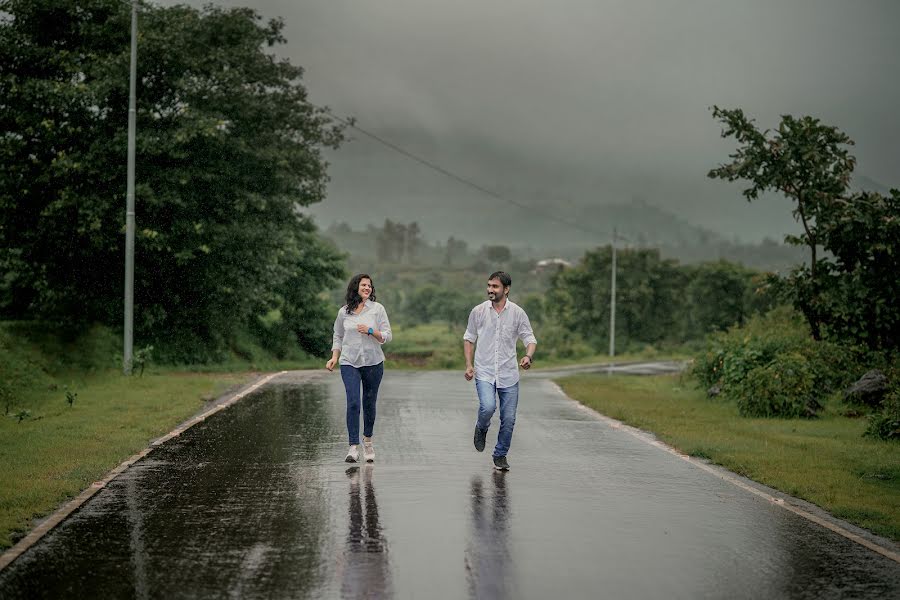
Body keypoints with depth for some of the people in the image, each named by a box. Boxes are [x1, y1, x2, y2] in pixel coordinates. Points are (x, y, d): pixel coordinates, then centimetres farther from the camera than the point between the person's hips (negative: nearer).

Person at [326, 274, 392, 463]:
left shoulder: (377, 309, 2)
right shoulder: (344, 312, 7)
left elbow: (387, 336, 0)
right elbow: (338, 337, 17)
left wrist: (370, 331, -16)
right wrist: (334, 357, 5)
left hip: (373, 363, 0)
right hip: (349, 363, 0)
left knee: (369, 403, 7)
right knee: (353, 403, -13)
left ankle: (367, 440, 29)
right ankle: (353, 447, -13)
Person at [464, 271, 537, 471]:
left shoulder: (518, 313, 0)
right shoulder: (478, 311, 1)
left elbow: (530, 338, 1)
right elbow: (469, 338, 11)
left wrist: (529, 356, -20)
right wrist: (468, 364, 1)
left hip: (509, 375, 1)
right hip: (484, 373, -1)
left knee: (508, 419, 2)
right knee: (488, 407, -25)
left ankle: (500, 456, 22)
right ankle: (481, 428, 10)